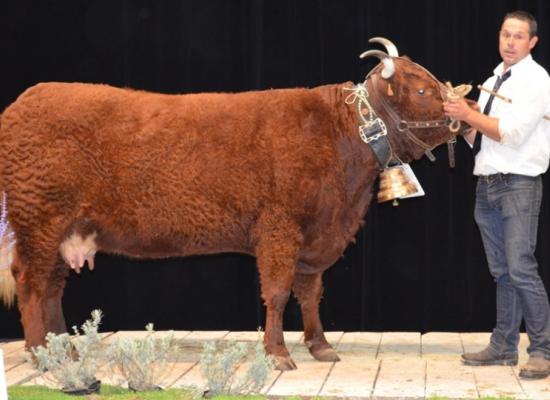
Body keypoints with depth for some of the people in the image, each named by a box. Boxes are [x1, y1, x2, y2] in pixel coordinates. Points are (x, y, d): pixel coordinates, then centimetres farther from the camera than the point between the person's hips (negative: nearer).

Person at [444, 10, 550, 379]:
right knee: (501, 272, 11)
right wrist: (463, 120, -2)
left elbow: (511, 132, -17)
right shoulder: (492, 82, 16)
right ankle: (504, 347, 17)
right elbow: (475, 137, 17)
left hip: (519, 183, -7)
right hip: (486, 183, 7)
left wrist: (469, 114, -12)